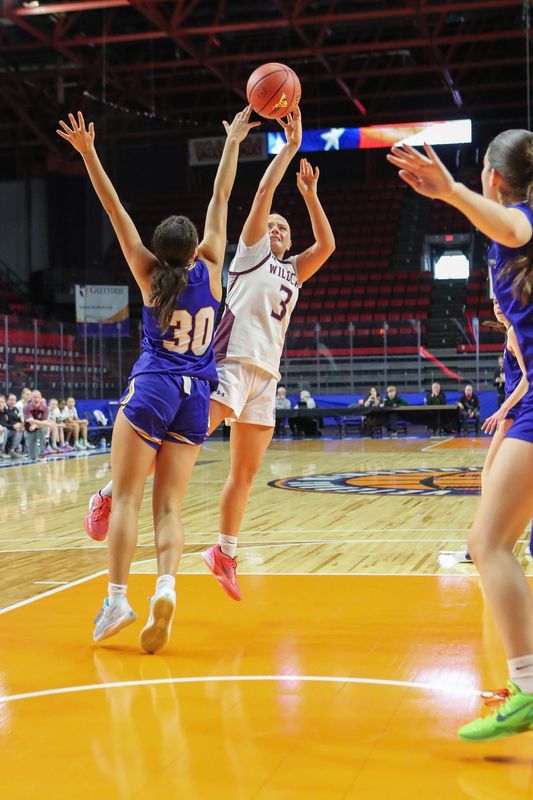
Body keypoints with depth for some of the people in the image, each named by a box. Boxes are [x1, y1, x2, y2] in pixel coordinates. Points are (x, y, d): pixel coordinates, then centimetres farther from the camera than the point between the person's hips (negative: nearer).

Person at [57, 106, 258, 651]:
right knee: (169, 506, 2)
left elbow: (116, 211, -4)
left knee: (126, 497, -2)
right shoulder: (209, 270, 2)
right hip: (195, 397, 3)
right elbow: (220, 199, 10)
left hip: (152, 389, -3)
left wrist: (88, 154, -3)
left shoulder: (151, 276, -2)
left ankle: (117, 600, -10)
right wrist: (233, 141, 18)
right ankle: (166, 587, -20)